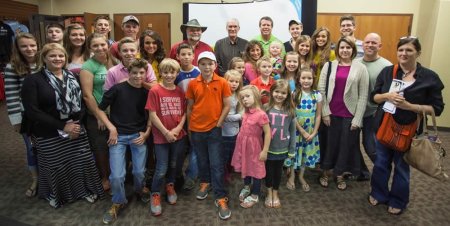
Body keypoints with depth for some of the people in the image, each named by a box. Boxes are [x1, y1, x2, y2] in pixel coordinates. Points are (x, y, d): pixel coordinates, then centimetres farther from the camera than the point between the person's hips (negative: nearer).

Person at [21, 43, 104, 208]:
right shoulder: (33, 80, -6)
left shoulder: (73, 77, 7)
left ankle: (86, 190, 34)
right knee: (55, 168, 10)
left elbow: (82, 102, 6)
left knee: (83, 162, 7)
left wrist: (76, 122, -12)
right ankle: (56, 195, 39)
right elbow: (32, 111, -13)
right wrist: (62, 127, -17)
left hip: (76, 130, 3)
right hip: (49, 136, -3)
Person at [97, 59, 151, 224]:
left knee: (139, 172, 6)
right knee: (117, 176, -4)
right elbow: (99, 109, -1)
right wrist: (111, 128, -9)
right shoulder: (117, 89, -9)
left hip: (139, 135, 2)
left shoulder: (147, 92, 1)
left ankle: (140, 191, 40)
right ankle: (118, 202, 25)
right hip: (118, 136, -2)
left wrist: (146, 133, -1)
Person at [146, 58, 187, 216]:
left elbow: (184, 113, 5)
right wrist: (166, 132, -14)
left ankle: (170, 186, 43)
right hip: (161, 137, -4)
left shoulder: (180, 92, 2)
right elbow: (152, 115, -13)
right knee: (161, 169, 1)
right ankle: (155, 194, 24)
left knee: (174, 165, 18)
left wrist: (178, 128, -10)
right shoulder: (155, 91, -11)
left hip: (179, 136, 4)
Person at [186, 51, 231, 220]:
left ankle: (221, 198, 8)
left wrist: (218, 123, -7)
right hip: (196, 129, 2)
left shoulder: (222, 83, -6)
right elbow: (189, 107, 4)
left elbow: (227, 106, -3)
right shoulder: (192, 84, -2)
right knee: (202, 160, 19)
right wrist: (190, 126, 4)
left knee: (216, 164, -1)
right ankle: (205, 183, 43)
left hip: (214, 128, -2)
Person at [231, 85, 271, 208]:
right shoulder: (246, 112, -1)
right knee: (245, 167, 23)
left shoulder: (261, 114, -23)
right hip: (243, 144, 7)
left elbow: (268, 133, -20)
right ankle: (246, 187, 47)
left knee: (255, 170, 11)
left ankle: (255, 195, 28)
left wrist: (265, 151, -19)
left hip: (254, 146, -7)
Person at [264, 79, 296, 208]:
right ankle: (269, 193, 38)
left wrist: (292, 149, 1)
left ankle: (275, 194, 39)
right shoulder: (266, 108, -9)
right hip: (268, 147, -1)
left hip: (282, 148, 1)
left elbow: (292, 131, 0)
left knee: (278, 171, 17)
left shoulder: (290, 110, -5)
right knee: (268, 170, 15)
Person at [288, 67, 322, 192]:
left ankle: (301, 176, 33)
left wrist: (314, 132, -8)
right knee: (294, 151, 8)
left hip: (311, 131, 3)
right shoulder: (294, 94, -10)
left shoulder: (317, 95, -3)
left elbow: (318, 115, 0)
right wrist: (303, 131, -14)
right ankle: (291, 176, 28)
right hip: (296, 130, -2)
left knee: (307, 152, 14)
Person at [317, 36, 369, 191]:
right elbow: (321, 90, 0)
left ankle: (340, 175, 29)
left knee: (346, 145, 10)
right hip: (331, 113, 1)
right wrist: (325, 112, -7)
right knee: (329, 143, 11)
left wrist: (357, 118, -7)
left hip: (349, 114, 0)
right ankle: (325, 172, 30)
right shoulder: (329, 66, 2)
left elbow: (363, 96, -3)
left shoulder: (360, 68, -1)